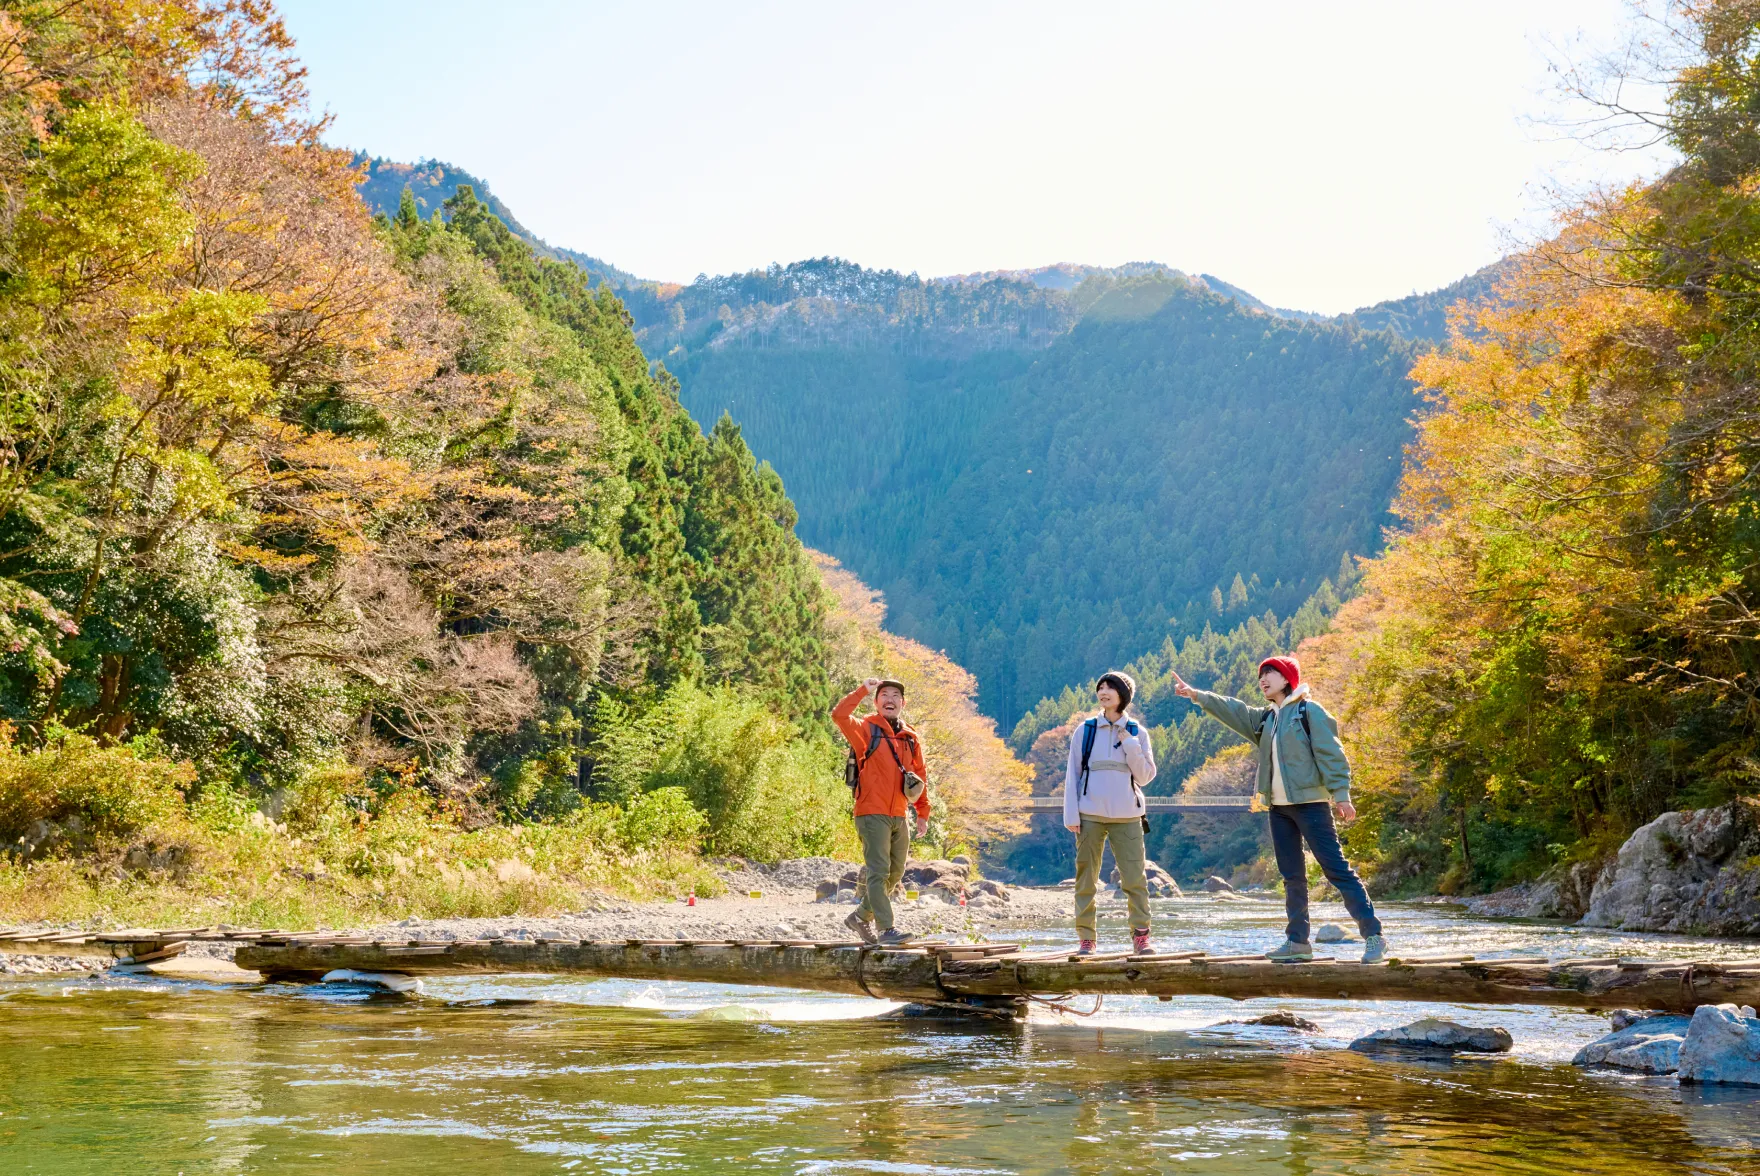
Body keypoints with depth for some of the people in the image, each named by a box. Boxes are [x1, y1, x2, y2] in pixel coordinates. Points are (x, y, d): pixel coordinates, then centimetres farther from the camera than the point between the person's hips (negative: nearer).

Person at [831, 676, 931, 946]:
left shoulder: (910, 739, 12)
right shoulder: (866, 730, -3)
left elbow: (920, 775, 20)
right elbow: (839, 715, -22)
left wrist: (923, 814, 17)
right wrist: (862, 690, -20)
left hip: (900, 817, 6)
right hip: (873, 815, -6)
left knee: (895, 874, 13)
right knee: (879, 871, -12)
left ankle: (861, 917, 29)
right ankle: (886, 929, -13)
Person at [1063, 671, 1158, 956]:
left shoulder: (1137, 733, 7)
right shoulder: (1084, 731, 6)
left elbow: (1145, 777, 3)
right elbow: (1072, 775, 6)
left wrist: (1129, 744, -8)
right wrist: (1071, 815, -2)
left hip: (1126, 816, 0)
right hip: (1090, 816, 0)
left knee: (1135, 878, -5)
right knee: (1086, 879, 0)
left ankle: (1140, 936, 2)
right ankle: (1086, 939, 5)